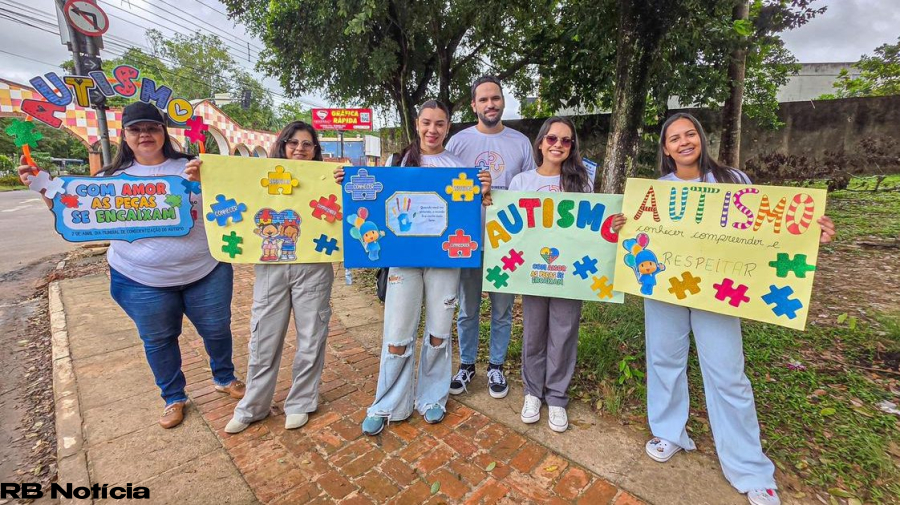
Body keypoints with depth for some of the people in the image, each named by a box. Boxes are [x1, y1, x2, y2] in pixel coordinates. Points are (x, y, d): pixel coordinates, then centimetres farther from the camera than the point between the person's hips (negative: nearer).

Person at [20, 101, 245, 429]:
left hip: (206, 271, -1)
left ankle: (224, 378, 37)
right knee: (158, 340, 14)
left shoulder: (189, 168, -1)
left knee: (216, 329, 11)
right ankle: (173, 397, 35)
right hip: (142, 280, 1)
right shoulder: (113, 177, 3)